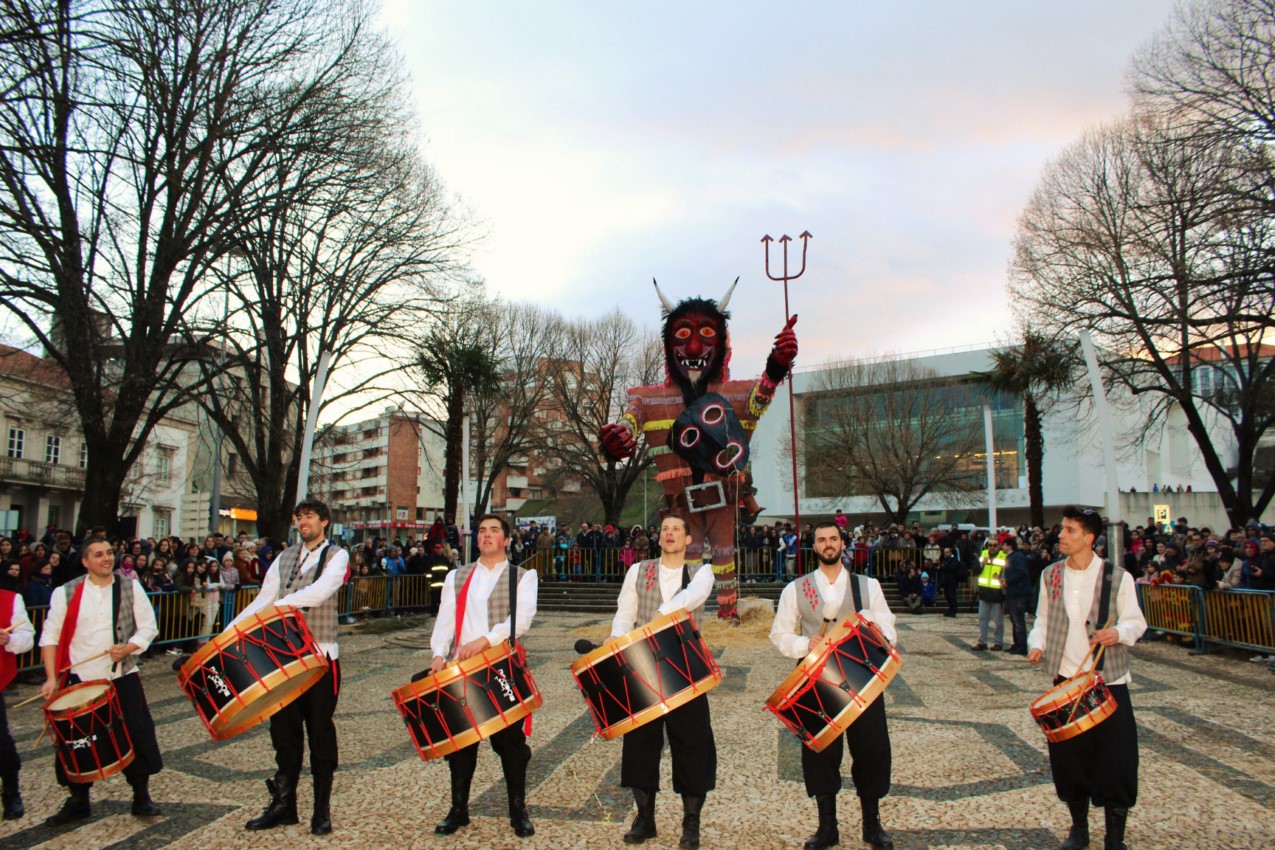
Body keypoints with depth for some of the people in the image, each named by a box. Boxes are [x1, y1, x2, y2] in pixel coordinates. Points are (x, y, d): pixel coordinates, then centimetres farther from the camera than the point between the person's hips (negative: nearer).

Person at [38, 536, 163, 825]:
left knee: (137, 737, 2)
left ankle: (142, 798, 18)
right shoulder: (66, 593, 0)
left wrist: (128, 648, -17)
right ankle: (78, 801, 28)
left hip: (123, 677, 0)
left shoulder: (131, 588, 1)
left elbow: (148, 626, 1)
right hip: (80, 680, 0)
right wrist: (51, 677, -9)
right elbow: (50, 636, -1)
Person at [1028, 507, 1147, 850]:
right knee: (1068, 756, 8)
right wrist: (1037, 644, -7)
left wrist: (1118, 633, -24)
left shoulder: (1117, 577, -5)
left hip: (1109, 680, -3)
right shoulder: (1051, 575, 5)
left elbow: (1136, 622, -3)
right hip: (1066, 678, 3)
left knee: (1116, 758, 0)